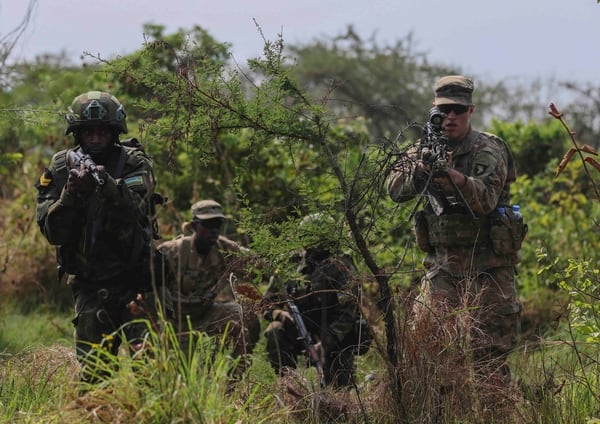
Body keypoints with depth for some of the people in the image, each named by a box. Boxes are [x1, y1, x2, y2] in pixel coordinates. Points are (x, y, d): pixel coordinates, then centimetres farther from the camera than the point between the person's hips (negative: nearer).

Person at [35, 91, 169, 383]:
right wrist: (71, 193, -20)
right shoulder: (61, 167, 1)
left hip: (133, 280, -2)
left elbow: (134, 212, -22)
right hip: (89, 286, 2)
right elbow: (52, 232, -5)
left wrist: (106, 185, -38)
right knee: (93, 369, 0)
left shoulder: (134, 163, -4)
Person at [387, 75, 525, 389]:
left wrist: (451, 175, -37)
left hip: (487, 267, -4)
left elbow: (486, 198, -22)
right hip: (442, 265, 4)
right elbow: (395, 190, -1)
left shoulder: (488, 150, -7)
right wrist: (419, 168, -21)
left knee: (489, 351, -5)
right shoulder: (429, 148, 9)